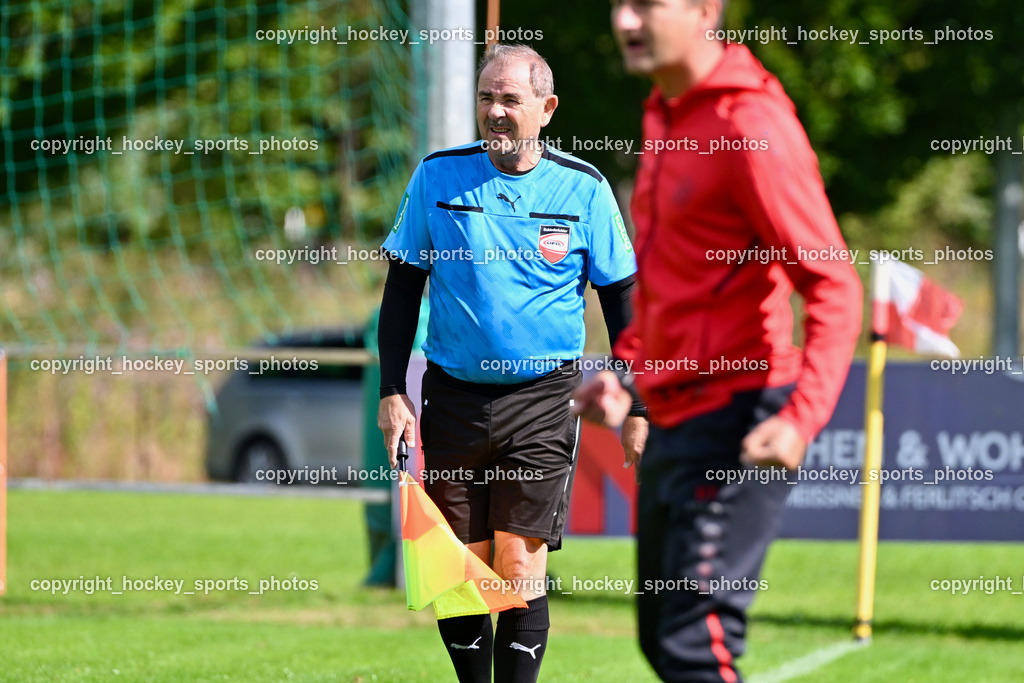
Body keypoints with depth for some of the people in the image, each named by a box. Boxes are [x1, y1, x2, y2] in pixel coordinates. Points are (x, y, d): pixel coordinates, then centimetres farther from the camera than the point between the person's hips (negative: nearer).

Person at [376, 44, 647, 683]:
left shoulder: (583, 188, 0)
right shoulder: (438, 176, 2)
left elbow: (622, 299, 6)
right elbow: (402, 288, 8)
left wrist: (638, 409, 2)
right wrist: (392, 391, 1)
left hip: (542, 397, -2)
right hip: (453, 395, 2)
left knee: (520, 569, -9)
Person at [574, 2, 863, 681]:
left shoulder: (750, 125, -16)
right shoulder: (664, 116, 13)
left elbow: (834, 288, -20)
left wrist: (802, 418, -31)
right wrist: (628, 369, 16)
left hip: (736, 421, -10)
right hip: (671, 418, 10)